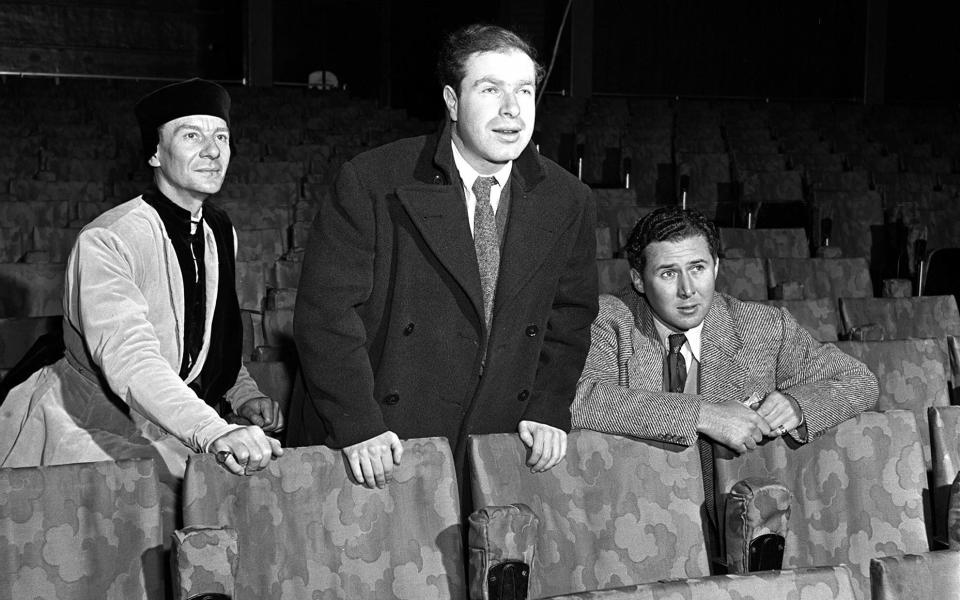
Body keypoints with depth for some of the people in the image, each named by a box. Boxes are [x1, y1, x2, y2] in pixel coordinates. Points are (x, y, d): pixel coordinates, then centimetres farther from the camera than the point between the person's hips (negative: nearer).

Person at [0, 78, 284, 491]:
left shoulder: (221, 233, 7)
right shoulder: (105, 242, -19)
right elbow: (128, 357, -34)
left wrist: (243, 395, 4)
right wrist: (214, 431, -47)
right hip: (87, 437, -6)